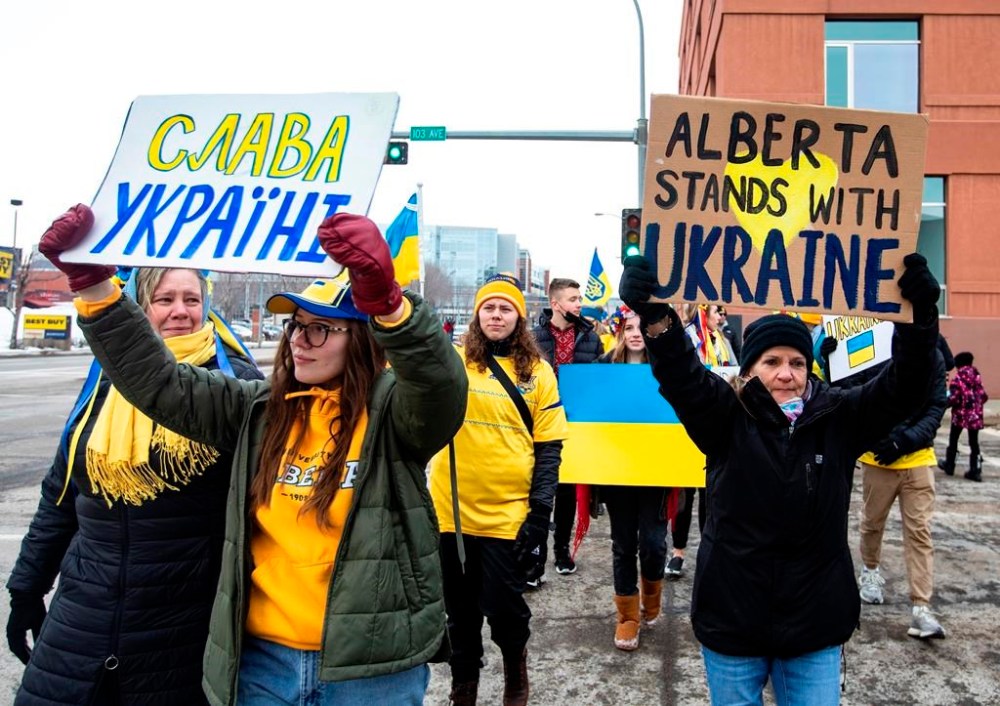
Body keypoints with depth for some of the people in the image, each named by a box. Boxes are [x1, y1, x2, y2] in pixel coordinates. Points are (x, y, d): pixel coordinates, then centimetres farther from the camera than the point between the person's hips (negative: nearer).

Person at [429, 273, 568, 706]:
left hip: (509, 513, -1)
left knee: (503, 605, 7)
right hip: (452, 510, 1)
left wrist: (539, 516, -5)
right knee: (460, 609, 14)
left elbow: (548, 449, 0)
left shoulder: (537, 371, 1)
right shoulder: (453, 361, 2)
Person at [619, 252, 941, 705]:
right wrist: (656, 318, -43)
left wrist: (919, 317, -27)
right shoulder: (726, 416, -9)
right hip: (731, 617, -1)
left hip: (814, 624, 1)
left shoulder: (838, 418, -2)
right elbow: (681, 375, -25)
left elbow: (903, 390, -12)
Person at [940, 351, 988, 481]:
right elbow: (984, 396, 6)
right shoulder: (977, 377, 5)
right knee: (974, 442, 5)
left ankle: (949, 465, 25)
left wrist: (946, 402, 6)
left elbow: (953, 399, -15)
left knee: (953, 440, 14)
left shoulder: (957, 379, -11)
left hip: (960, 415, -4)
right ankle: (975, 471, 2)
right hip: (975, 415, 4)